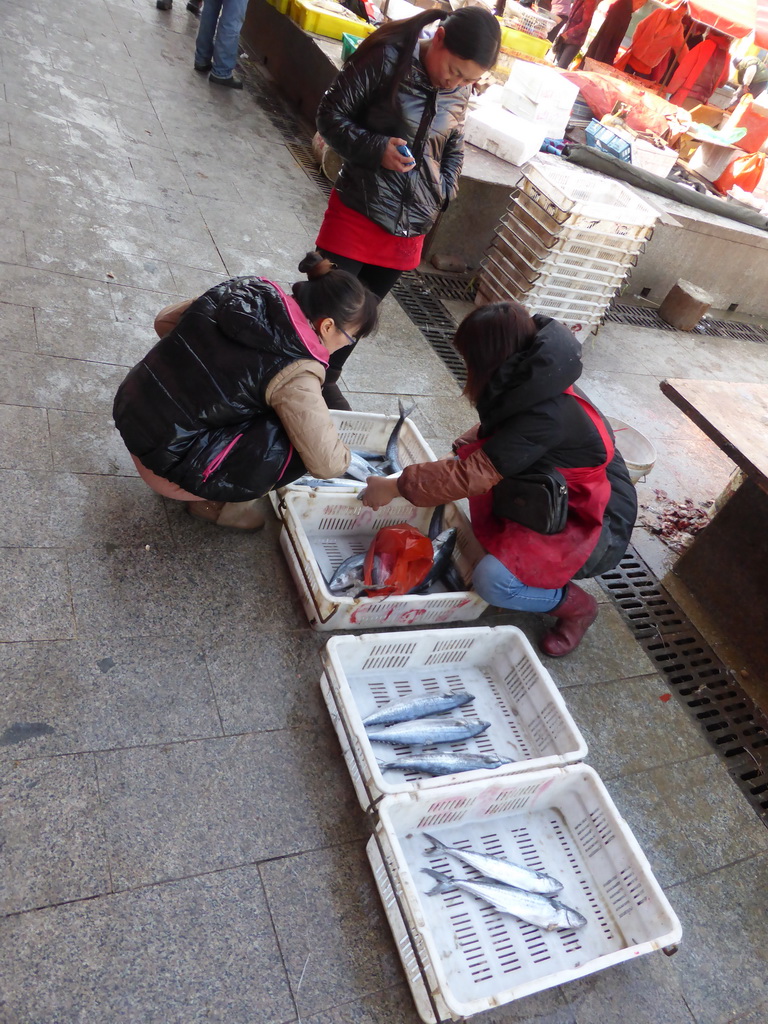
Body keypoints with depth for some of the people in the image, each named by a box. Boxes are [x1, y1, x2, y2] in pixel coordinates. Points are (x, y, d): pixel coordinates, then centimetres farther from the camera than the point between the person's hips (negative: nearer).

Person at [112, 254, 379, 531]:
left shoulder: (247, 291, -1)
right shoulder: (293, 373, -22)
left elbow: (164, 321, 13)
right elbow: (328, 463, -18)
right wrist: (344, 456, 5)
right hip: (169, 462, -8)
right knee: (305, 441, -6)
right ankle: (216, 503, 9)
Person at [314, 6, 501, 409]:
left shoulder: (460, 92, 3)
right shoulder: (387, 59, -12)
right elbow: (330, 115, -9)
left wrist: (442, 192, 4)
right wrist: (375, 148, -23)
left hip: (411, 224, 5)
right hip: (360, 207, -4)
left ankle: (327, 379, 31)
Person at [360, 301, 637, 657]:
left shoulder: (546, 416, -32)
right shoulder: (537, 386, -6)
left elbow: (472, 475, -30)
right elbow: (491, 435, 10)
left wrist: (396, 487, -20)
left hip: (594, 528, -8)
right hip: (554, 499, 9)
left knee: (492, 580, -26)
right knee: (474, 453, -5)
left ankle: (576, 605, 2)